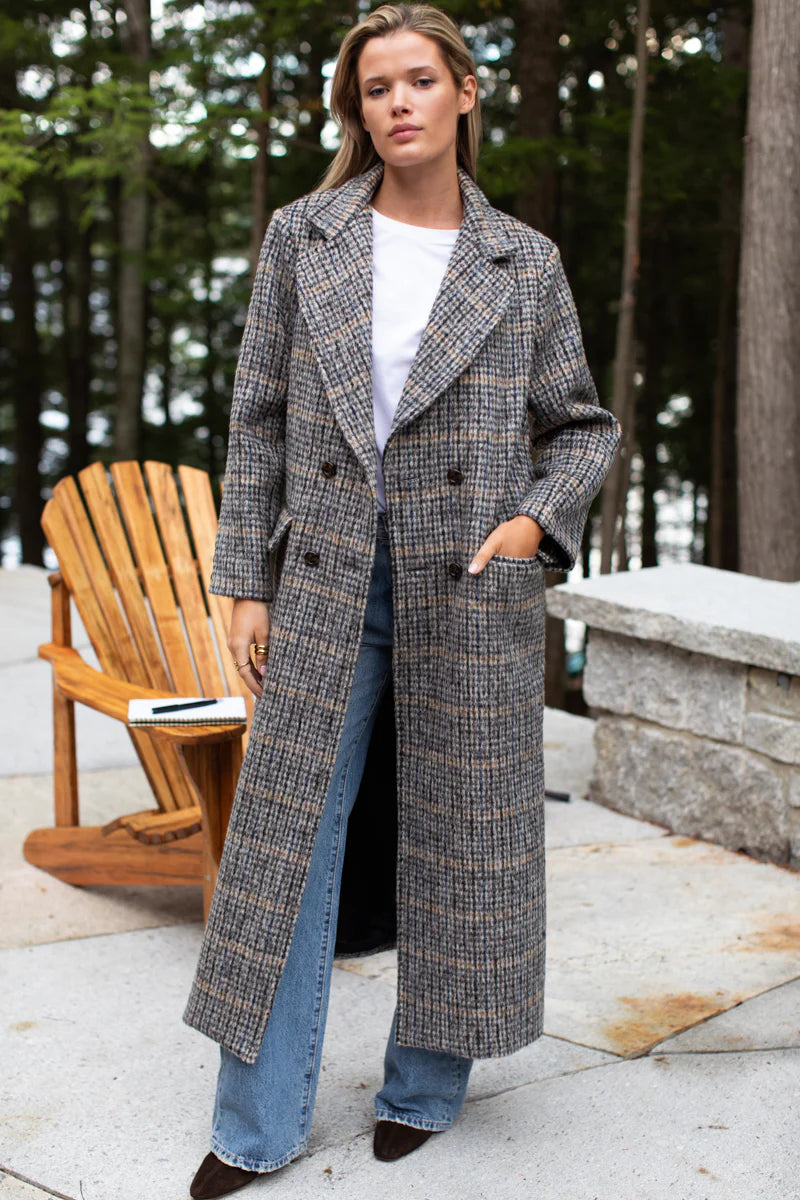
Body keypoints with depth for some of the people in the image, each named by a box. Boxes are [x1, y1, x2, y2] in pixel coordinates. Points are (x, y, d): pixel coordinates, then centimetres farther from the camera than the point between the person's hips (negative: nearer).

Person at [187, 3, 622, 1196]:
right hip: (327, 583, 0)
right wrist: (246, 583, 0)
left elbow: (584, 423, 10)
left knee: (460, 835, 8)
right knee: (290, 835, 2)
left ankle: (426, 1090, 27)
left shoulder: (524, 261, 3)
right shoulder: (302, 236, 4)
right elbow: (258, 419, 4)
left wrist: (538, 520, -8)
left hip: (469, 593, 0)